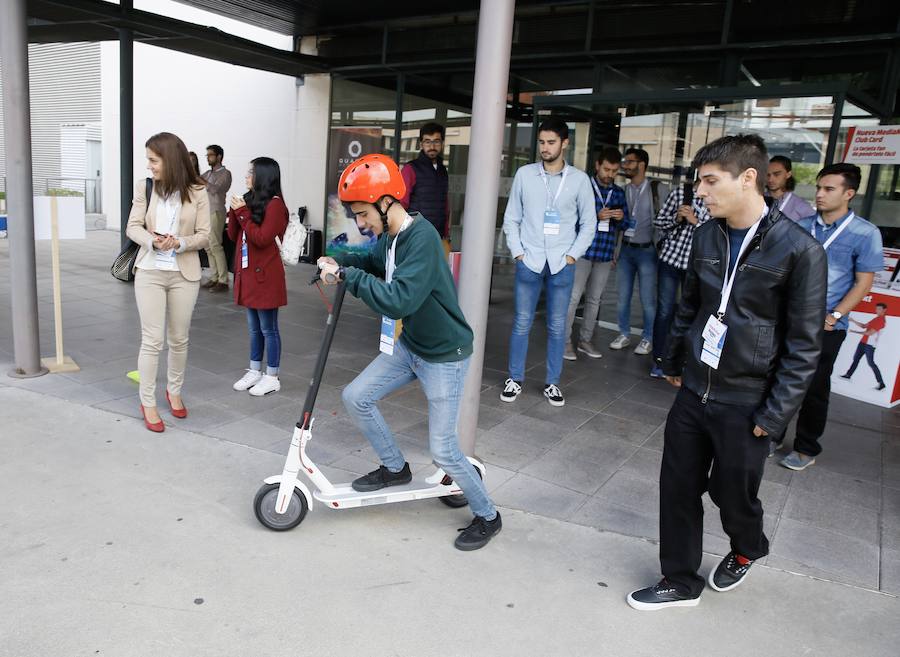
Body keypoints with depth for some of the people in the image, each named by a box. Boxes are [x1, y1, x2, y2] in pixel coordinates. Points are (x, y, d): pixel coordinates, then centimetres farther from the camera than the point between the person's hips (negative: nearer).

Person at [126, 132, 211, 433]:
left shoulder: (197, 193, -4)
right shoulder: (144, 187, -1)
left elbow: (205, 235, -3)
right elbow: (133, 227, 0)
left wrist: (180, 243, -21)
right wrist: (152, 241, -20)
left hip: (184, 274, 0)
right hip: (149, 272, 0)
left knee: (179, 339, 12)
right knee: (152, 340, -1)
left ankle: (174, 391, 34)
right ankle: (148, 402, 12)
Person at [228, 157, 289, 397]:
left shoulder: (275, 204, -12)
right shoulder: (249, 200, 11)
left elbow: (261, 239, -19)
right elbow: (233, 236, 12)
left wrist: (242, 212, -16)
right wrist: (235, 211, -3)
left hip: (265, 276, -8)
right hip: (247, 273, 8)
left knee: (268, 329, 1)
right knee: (254, 328, 16)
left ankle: (272, 377, 11)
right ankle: (254, 371, 27)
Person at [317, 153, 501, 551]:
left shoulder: (422, 238, -28)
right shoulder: (390, 236, -1)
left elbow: (399, 300, -38)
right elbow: (373, 261, 22)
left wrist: (347, 274, -29)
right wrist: (339, 262, 2)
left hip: (444, 355, -9)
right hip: (408, 345, 9)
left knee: (443, 450, -2)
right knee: (356, 397, 8)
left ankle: (487, 516, 23)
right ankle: (395, 468, 30)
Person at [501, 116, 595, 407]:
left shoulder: (579, 179, 2)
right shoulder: (524, 174, 2)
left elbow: (588, 224, 6)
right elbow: (511, 218, 6)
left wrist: (572, 255, -3)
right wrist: (517, 252, -2)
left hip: (562, 265, 0)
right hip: (529, 262, 0)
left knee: (557, 326, 7)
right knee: (522, 323, 4)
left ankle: (552, 383, 19)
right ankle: (515, 379, 16)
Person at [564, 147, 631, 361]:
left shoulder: (619, 192, 11)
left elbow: (627, 225, 14)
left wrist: (621, 218, -8)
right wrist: (597, 216, -19)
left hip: (605, 254, 5)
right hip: (583, 252, -5)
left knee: (594, 299, 11)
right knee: (573, 297, -5)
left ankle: (585, 340, 21)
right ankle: (565, 341, 3)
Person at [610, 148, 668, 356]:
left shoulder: (658, 189, -6)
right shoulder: (623, 190, 7)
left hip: (647, 250, -4)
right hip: (626, 249, 4)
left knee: (647, 299, 3)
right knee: (623, 297, 9)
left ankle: (647, 338, 18)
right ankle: (624, 335, 24)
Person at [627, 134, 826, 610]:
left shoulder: (799, 250, -16)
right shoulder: (706, 236, 1)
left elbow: (804, 344, -12)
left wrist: (775, 414, -12)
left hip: (745, 404, -5)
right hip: (693, 392, 5)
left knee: (732, 493, 12)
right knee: (678, 488, 10)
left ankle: (747, 550, 47)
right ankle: (681, 582, 30)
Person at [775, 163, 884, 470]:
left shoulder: (865, 233, -6)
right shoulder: (803, 226, 5)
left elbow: (863, 283, -6)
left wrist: (833, 317, -15)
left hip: (826, 326, -3)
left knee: (814, 389, 7)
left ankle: (806, 448, 22)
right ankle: (772, 435, 27)